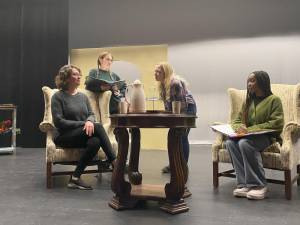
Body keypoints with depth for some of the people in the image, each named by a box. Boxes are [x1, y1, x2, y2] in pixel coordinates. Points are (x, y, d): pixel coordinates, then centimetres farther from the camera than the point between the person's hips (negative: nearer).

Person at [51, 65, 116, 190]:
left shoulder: (83, 96, 15)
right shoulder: (58, 97, -2)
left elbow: (91, 114, 9)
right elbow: (58, 122, -11)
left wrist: (89, 121, -17)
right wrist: (82, 123, -16)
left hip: (83, 135, 5)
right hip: (64, 137, -5)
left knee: (95, 141, -33)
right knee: (98, 127, -29)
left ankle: (75, 178, -24)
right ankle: (115, 163, -27)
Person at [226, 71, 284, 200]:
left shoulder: (274, 100, 1)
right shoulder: (248, 101, 20)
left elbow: (277, 123, -9)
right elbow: (236, 121, 17)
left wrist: (251, 129, -17)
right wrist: (240, 127, -10)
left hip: (268, 137, -5)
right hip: (250, 136, 6)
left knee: (245, 143, -35)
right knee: (230, 142, -26)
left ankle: (258, 185, -24)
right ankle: (244, 184, -28)